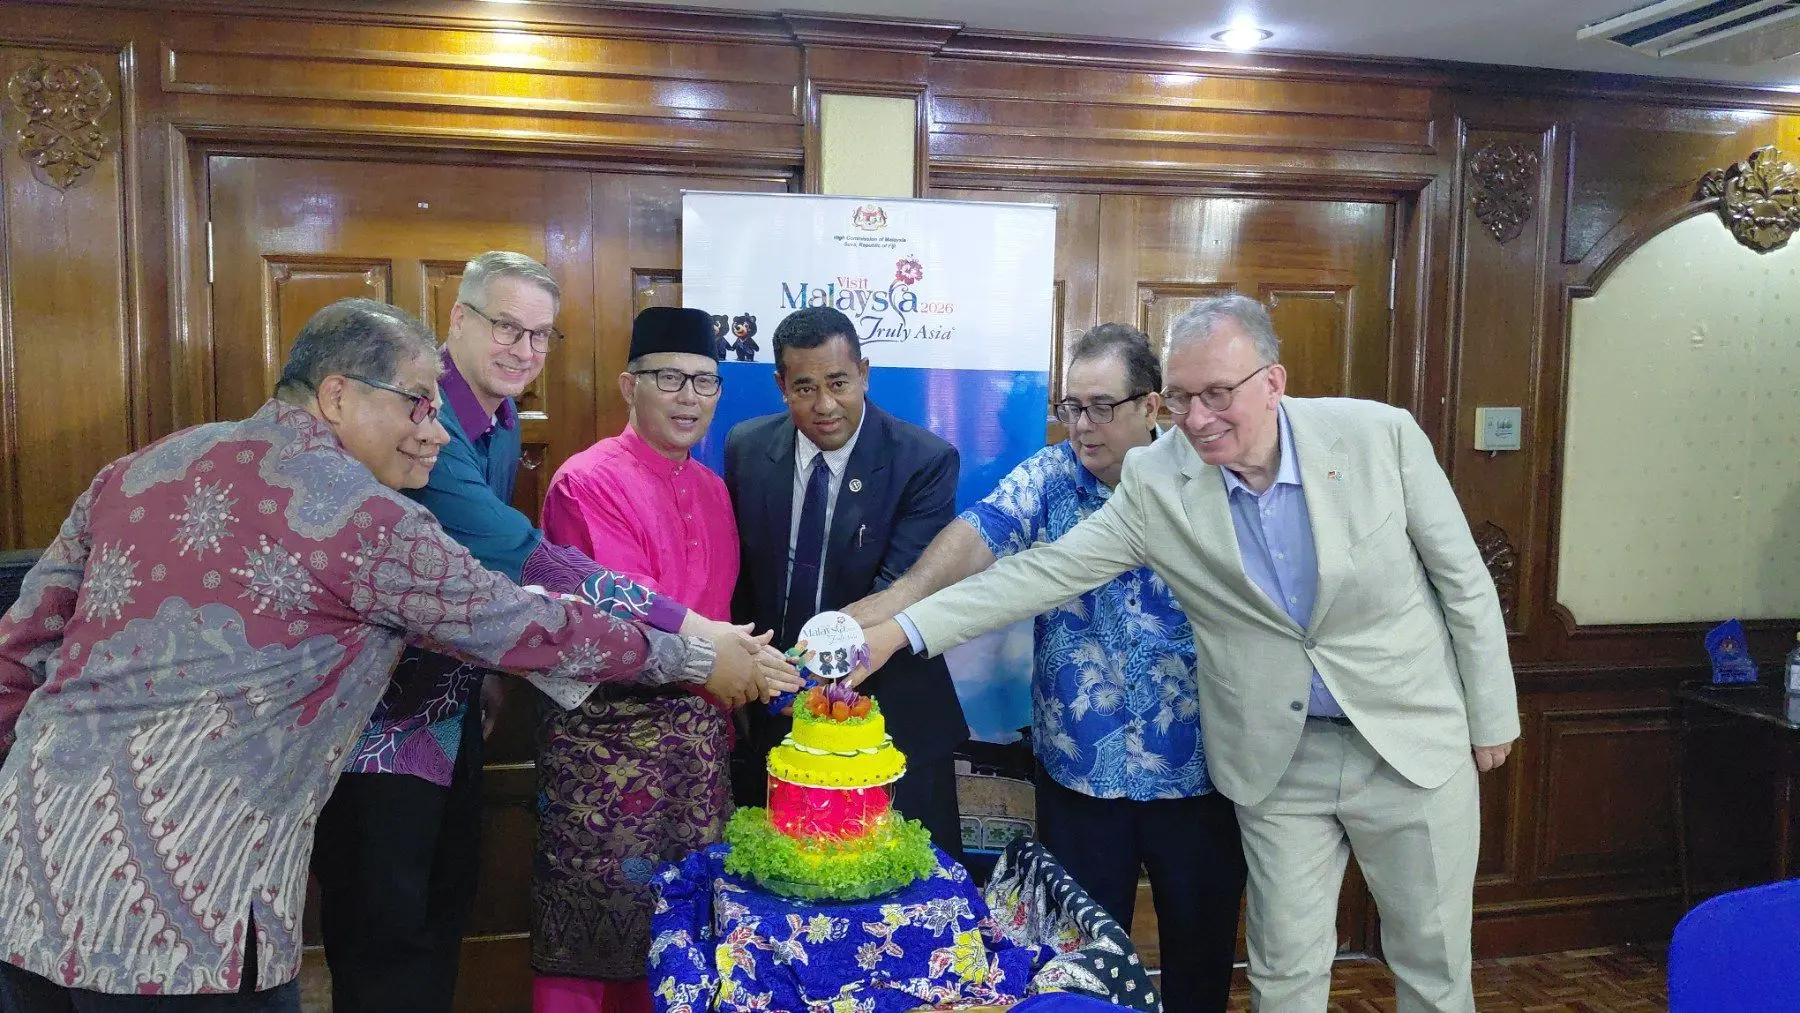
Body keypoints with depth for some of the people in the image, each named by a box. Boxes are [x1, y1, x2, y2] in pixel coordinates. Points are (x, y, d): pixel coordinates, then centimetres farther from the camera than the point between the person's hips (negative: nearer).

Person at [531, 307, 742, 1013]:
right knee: (597, 918, 5)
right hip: (609, 734, -6)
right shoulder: (588, 482, -10)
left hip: (699, 735, 7)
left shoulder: (712, 490, 11)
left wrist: (723, 716, 9)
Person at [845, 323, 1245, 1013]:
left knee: (1202, 948, 15)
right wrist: (906, 591, -40)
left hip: (1197, 772, 0)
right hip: (1079, 770, 1)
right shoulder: (1049, 478, -3)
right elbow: (982, 531, -21)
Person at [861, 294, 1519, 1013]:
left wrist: (1491, 716, 3)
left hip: (1414, 741, 0)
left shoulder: (1380, 436, -14)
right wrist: (901, 631, -22)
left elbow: (1463, 578, -4)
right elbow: (1045, 572, -14)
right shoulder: (1155, 481, -13)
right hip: (1279, 760, 1)